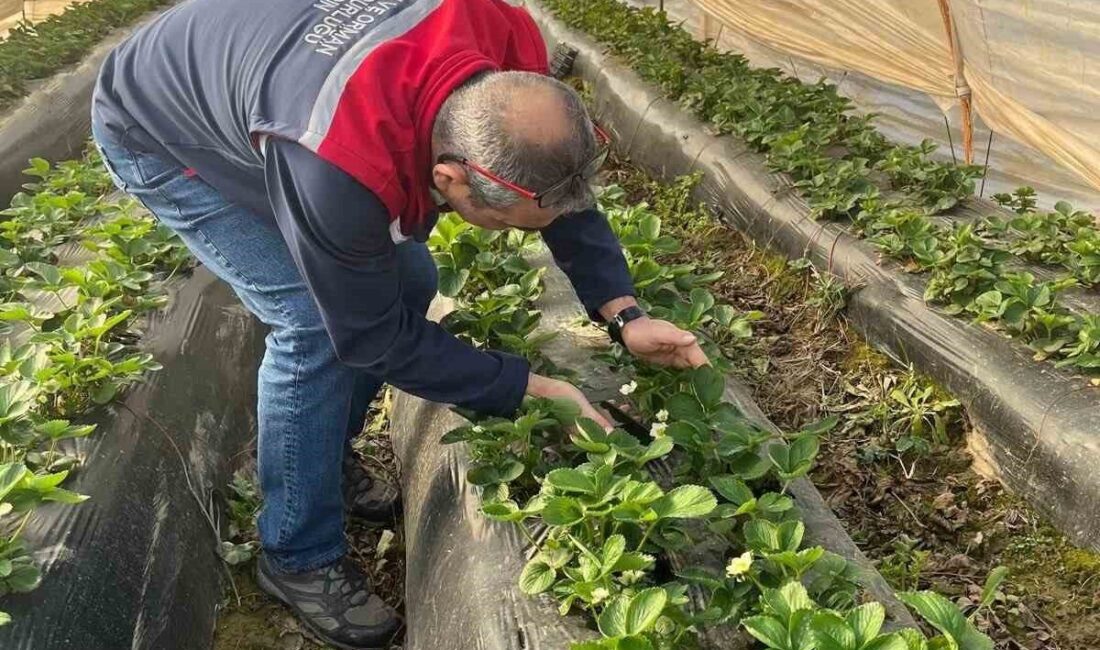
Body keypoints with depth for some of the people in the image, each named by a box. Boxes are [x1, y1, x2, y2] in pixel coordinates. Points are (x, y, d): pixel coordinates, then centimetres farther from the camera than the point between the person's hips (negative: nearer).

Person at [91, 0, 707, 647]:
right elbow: (374, 335, -28)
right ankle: (299, 559, 2)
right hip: (161, 135, -6)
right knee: (315, 325, -20)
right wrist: (530, 388, -23)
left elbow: (564, 180, -8)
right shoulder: (336, 172, -44)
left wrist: (624, 313, -17)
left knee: (407, 280, 0)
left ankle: (325, 458, 24)